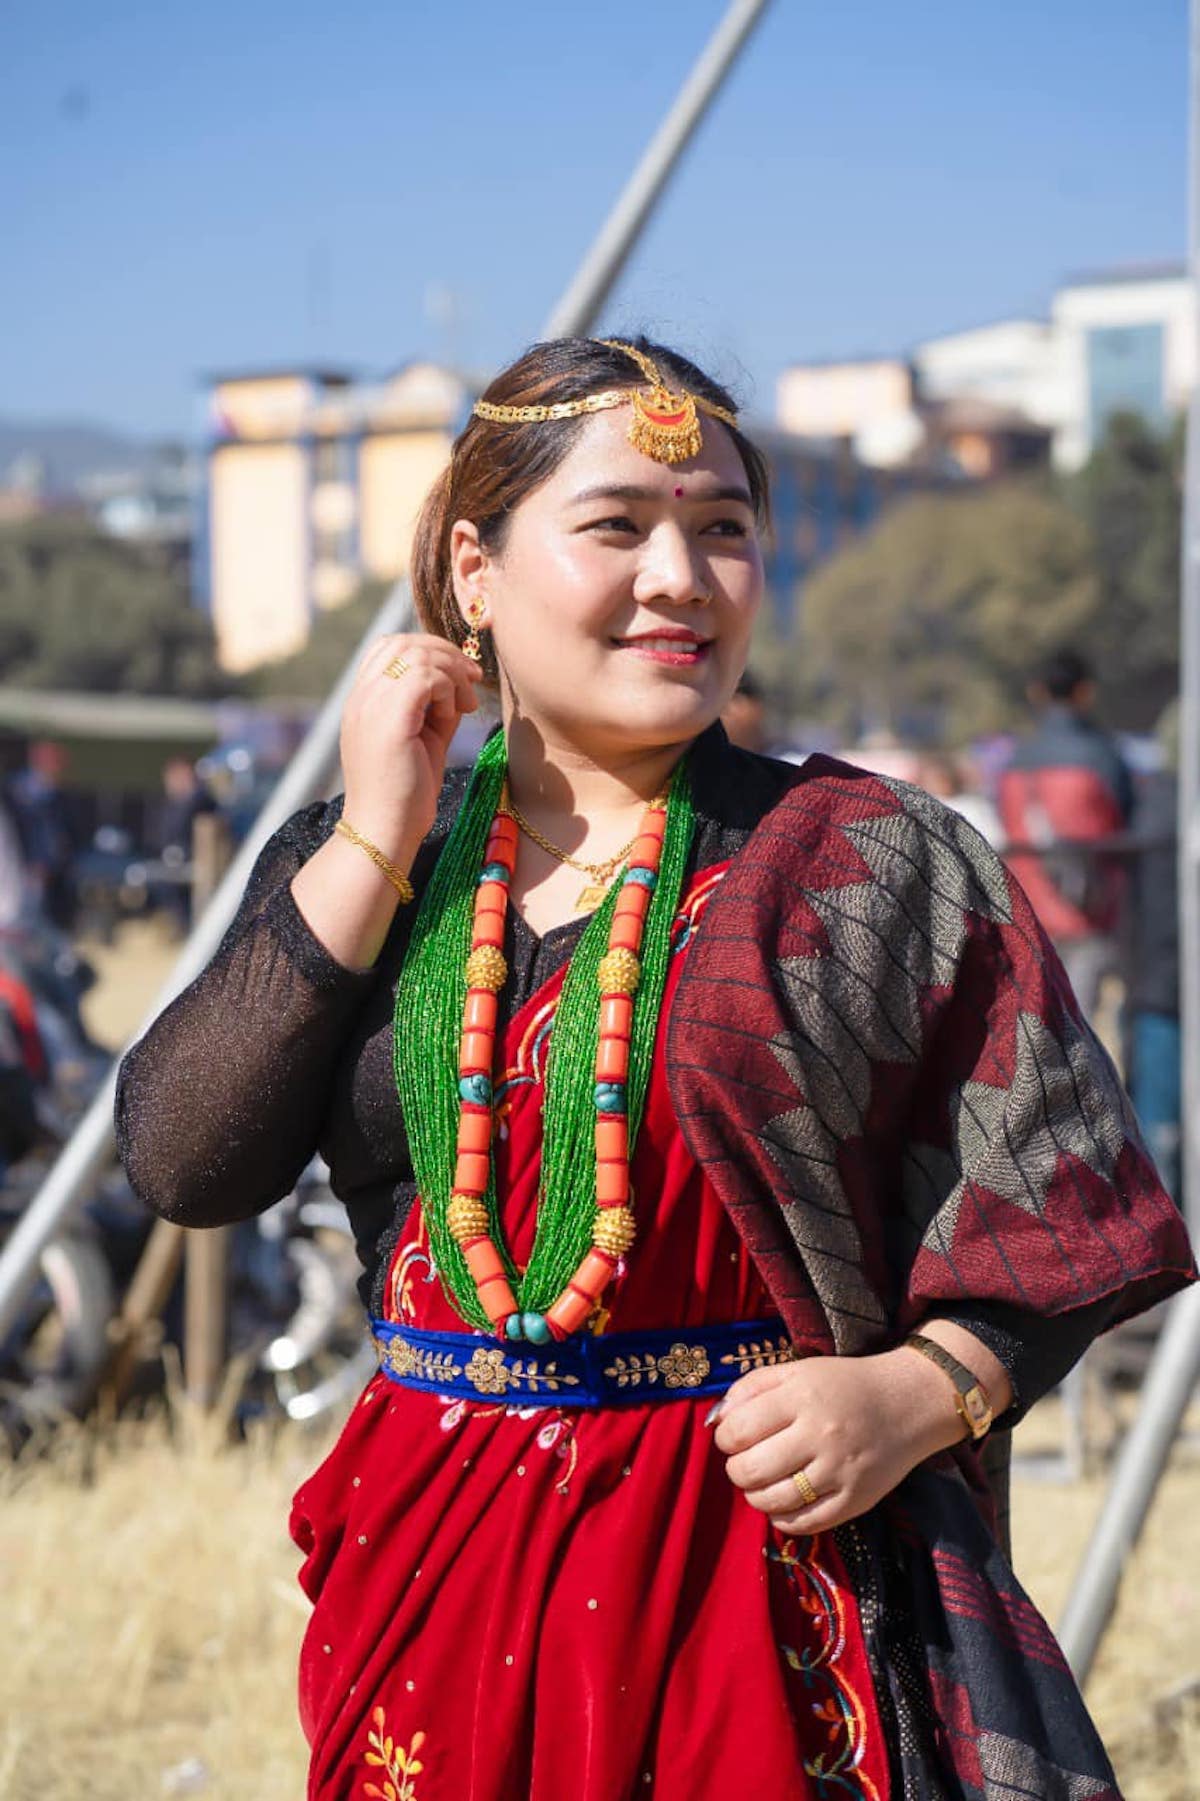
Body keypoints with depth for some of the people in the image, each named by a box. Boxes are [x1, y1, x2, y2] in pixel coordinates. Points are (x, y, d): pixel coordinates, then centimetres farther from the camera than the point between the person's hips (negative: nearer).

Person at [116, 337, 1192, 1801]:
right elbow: (183, 1166, -6)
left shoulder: (874, 870, -3)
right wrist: (375, 851, -9)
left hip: (765, 1567, -2)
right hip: (436, 1566, 3)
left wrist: (918, 1392, -19)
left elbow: (1057, 1205, -2)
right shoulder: (353, 865, 5)